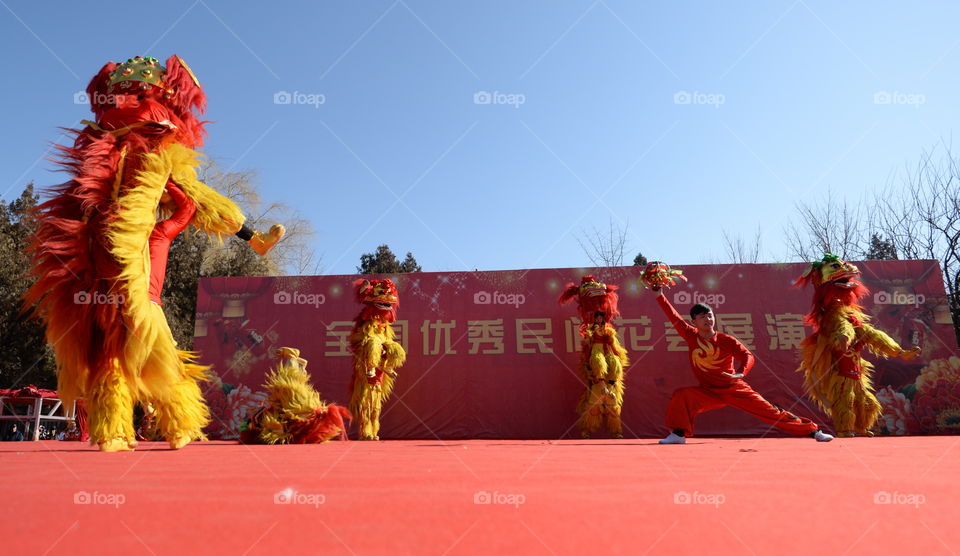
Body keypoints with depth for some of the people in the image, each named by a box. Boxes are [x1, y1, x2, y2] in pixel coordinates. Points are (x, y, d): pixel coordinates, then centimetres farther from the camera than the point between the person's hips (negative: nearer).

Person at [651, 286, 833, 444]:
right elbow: (674, 316, -7)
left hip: (735, 389, -2)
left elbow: (748, 356, -19)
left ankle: (813, 431, 7)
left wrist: (740, 373, -38)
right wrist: (659, 295, -11)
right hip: (709, 392, 2)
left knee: (769, 410, -3)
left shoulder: (726, 340, -11)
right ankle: (678, 434, -12)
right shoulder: (691, 336, -3)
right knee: (682, 396, -21)